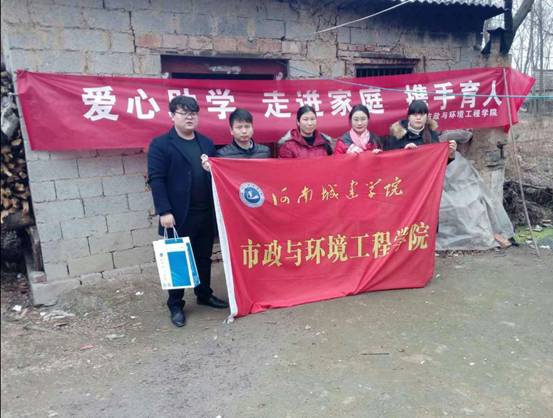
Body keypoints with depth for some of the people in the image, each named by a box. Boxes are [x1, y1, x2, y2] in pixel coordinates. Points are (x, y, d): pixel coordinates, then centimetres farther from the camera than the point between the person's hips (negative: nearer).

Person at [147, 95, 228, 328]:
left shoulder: (207, 143, 12)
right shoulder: (160, 144, -4)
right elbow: (156, 180, -10)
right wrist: (164, 211, -16)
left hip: (206, 214, 5)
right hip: (179, 216, -5)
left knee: (204, 258, 16)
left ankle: (204, 295, 33)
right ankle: (175, 305, 20)